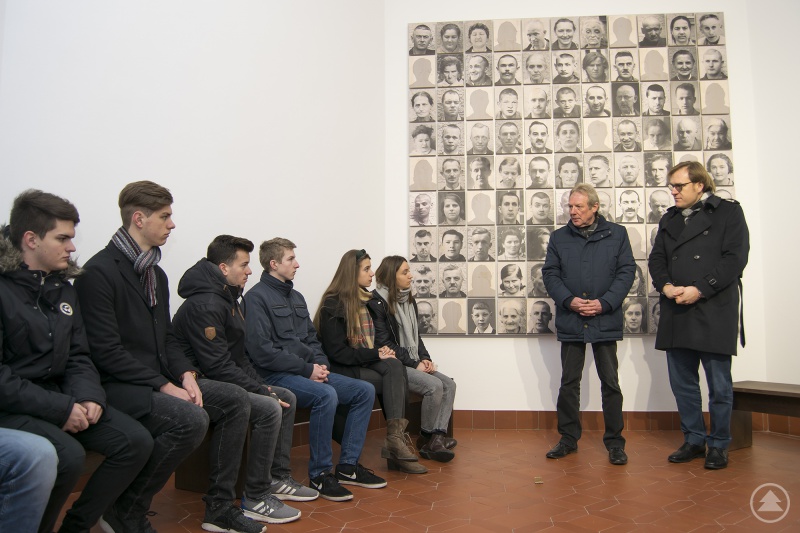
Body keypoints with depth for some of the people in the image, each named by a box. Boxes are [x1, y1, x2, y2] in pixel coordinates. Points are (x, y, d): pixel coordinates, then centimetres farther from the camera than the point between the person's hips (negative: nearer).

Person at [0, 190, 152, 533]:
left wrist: (89, 397, -6)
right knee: (66, 455, -33)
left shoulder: (62, 286, 10)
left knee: (136, 442, -6)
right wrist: (59, 409, -20)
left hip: (56, 396, 7)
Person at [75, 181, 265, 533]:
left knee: (235, 400, -1)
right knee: (191, 419, -30)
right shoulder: (99, 272, -14)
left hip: (160, 379, 9)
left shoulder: (155, 273, 14)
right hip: (118, 386, -9)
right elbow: (106, 351, -20)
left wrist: (185, 375, -4)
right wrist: (164, 386, -20)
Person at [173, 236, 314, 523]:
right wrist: (261, 391, -19)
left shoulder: (229, 298, 12)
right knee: (269, 408, -25)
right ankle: (255, 498, -14)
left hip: (223, 381, 11)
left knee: (287, 398, 8)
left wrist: (261, 385, 4)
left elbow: (238, 354, 16)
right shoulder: (204, 305, -21)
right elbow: (218, 366, -25)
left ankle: (278, 477, 15)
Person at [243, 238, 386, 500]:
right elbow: (262, 351, -17)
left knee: (365, 390, -3)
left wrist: (321, 364, -2)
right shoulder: (257, 297, -8)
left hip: (308, 371, 9)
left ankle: (348, 466, 3)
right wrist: (307, 369, -16)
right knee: (326, 395, -34)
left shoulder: (296, 297, 19)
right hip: (276, 375, -9)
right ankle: (319, 474, -17)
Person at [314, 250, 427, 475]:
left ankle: (395, 440, -27)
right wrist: (376, 355, -18)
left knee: (395, 367, -26)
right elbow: (337, 352, -14)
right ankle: (395, 440, -22)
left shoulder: (367, 300, 15)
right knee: (398, 381, -25)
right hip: (344, 370, -6)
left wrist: (383, 350, -1)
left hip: (367, 363, 6)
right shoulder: (332, 305, -9)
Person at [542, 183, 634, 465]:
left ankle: (614, 441, 19)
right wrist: (569, 300, -12)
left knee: (610, 383, 6)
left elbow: (626, 271, -1)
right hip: (570, 321, 2)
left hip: (606, 321, -1)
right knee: (569, 383, 9)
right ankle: (568, 438, 21)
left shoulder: (617, 234, 3)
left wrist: (604, 303, -12)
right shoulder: (559, 237, 7)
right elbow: (550, 273, 4)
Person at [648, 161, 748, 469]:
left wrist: (700, 289, -16)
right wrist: (665, 285, -8)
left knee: (719, 385, 4)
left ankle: (718, 445, 19)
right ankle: (694, 440, 25)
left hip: (714, 313, -5)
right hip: (676, 314, 5)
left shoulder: (728, 212, 1)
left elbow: (735, 258, -9)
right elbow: (656, 258, 12)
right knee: (682, 383, 11)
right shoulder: (669, 219, 18)